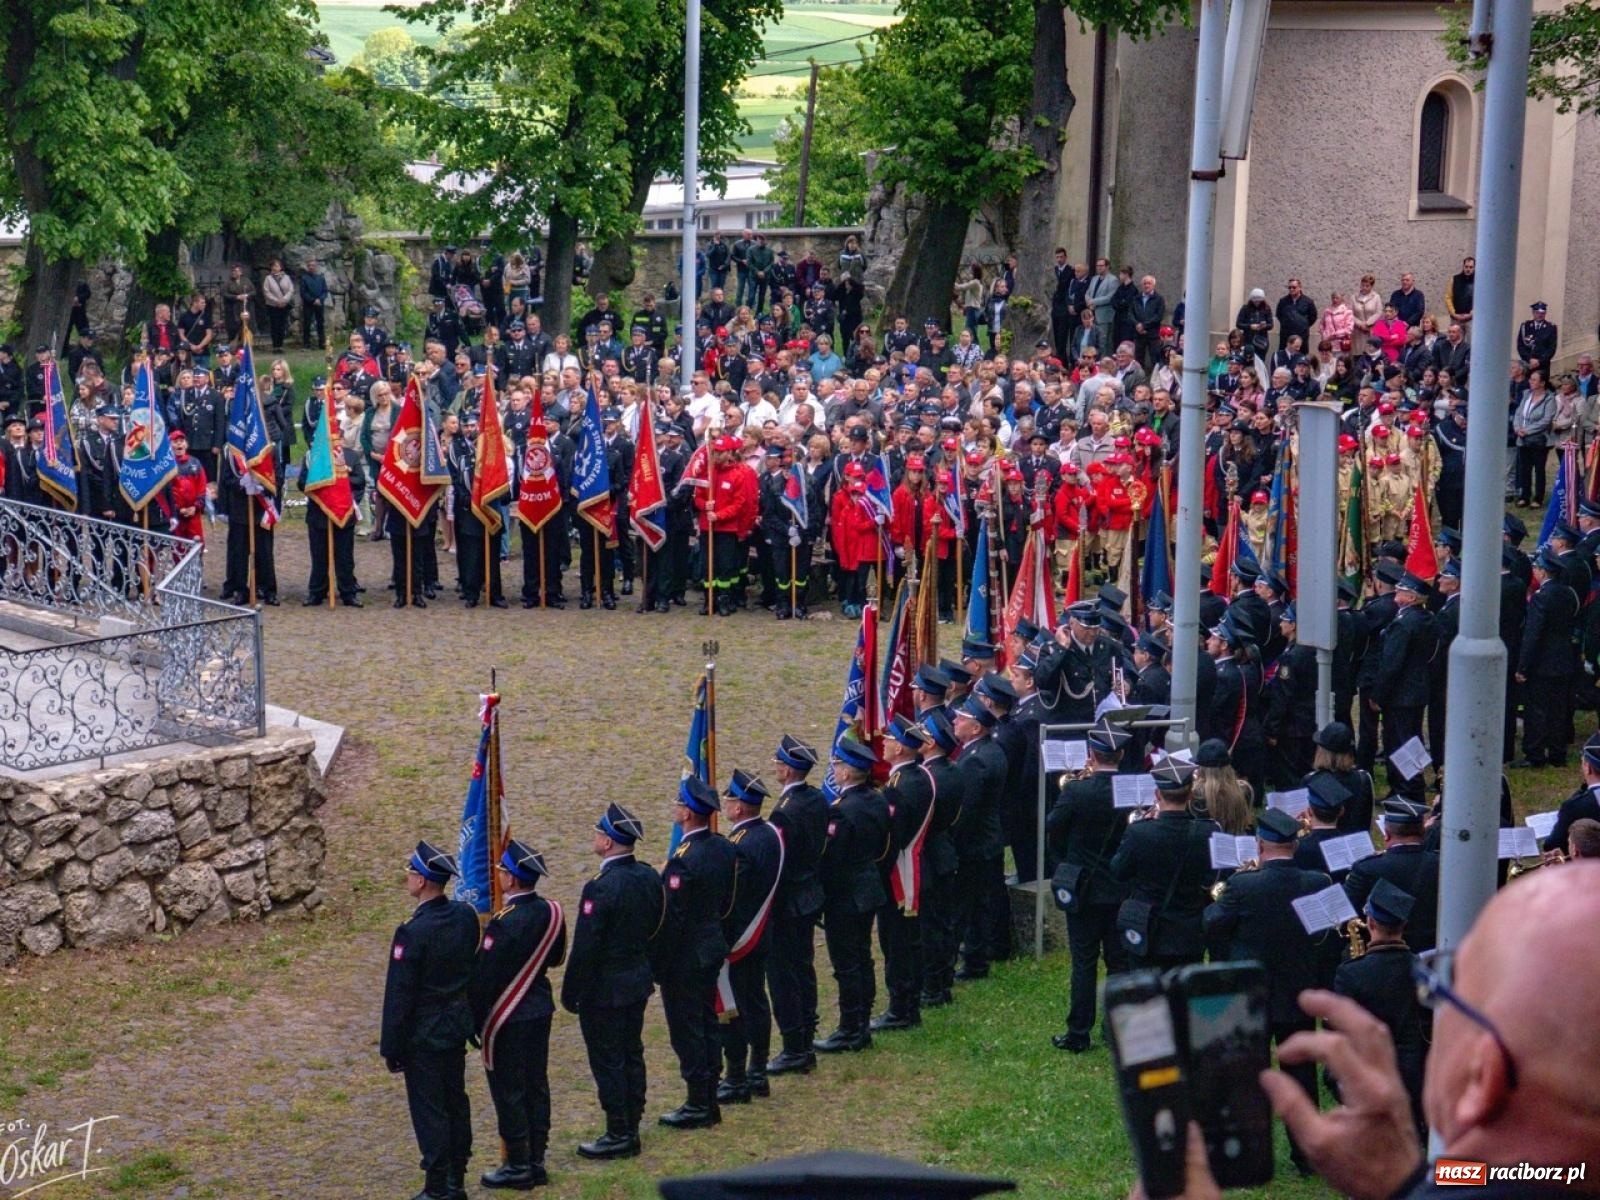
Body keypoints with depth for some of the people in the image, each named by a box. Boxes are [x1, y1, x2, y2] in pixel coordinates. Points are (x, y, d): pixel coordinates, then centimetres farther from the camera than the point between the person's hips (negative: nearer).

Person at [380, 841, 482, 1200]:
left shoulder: (413, 932, -25)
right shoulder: (465, 915, -4)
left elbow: (399, 996, -19)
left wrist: (391, 1047, -10)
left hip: (423, 1034, -7)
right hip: (458, 1022, 7)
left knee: (429, 1110, 2)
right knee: (456, 1101, 16)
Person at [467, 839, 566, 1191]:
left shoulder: (504, 923, -24)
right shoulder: (551, 912, -3)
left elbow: (483, 978, -18)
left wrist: (473, 1018, -8)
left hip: (507, 1018, -7)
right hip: (540, 1012, 7)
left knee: (508, 1092, 3)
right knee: (536, 1086, 14)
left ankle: (518, 1166, 10)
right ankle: (536, 1161, 22)